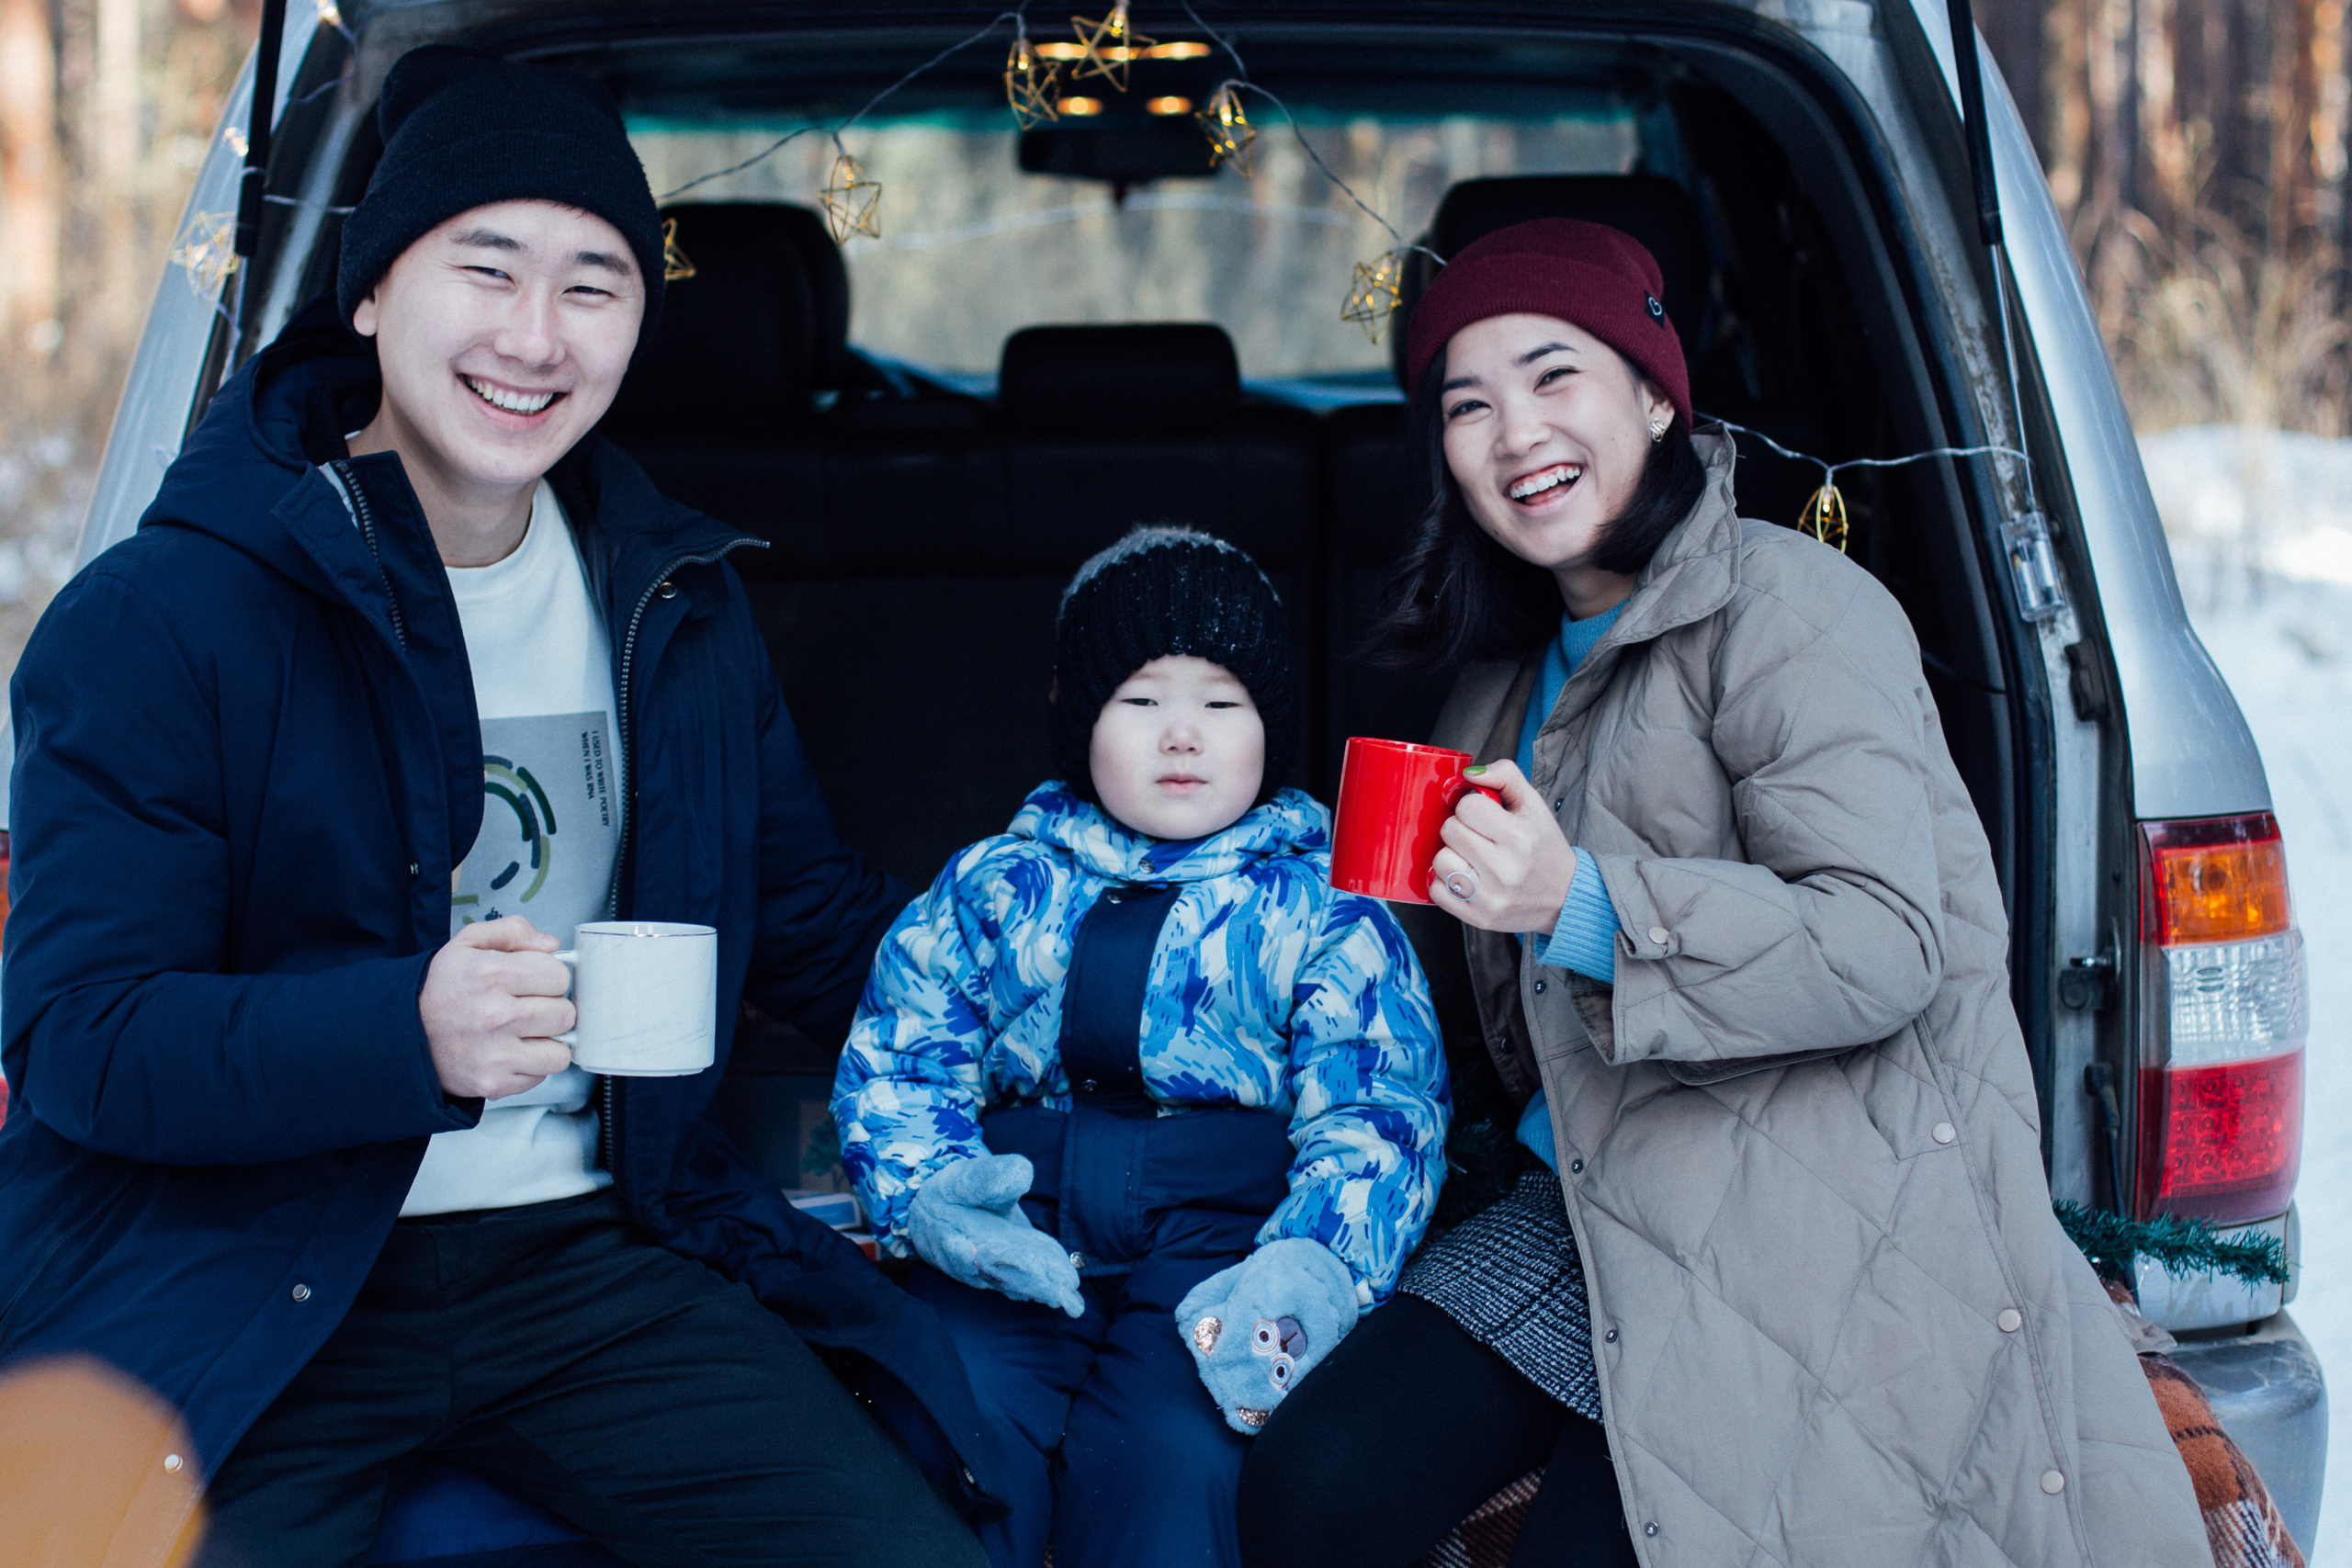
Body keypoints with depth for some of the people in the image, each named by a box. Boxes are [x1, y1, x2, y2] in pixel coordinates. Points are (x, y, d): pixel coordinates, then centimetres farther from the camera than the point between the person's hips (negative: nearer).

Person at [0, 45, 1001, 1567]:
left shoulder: (679, 602, 12)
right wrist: (405, 1033, -30)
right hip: (241, 1295, -4)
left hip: (587, 1258, 4)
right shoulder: (156, 618, -6)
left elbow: (821, 925, 22)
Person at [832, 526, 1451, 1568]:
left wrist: (1311, 1266, -19)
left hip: (1224, 1238, -1)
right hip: (1010, 1251, 2)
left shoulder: (1325, 907, 12)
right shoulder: (993, 886, 20)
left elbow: (1375, 1109, 2)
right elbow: (893, 1061, 15)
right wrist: (924, 1193, -8)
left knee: (1179, 1465, -29)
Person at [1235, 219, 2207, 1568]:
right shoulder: (1518, 672, 17)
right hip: (1597, 1194, 8)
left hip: (1808, 1225, -7)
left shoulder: (1782, 608, -10)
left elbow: (1887, 945, -21)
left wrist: (1580, 903, -31)